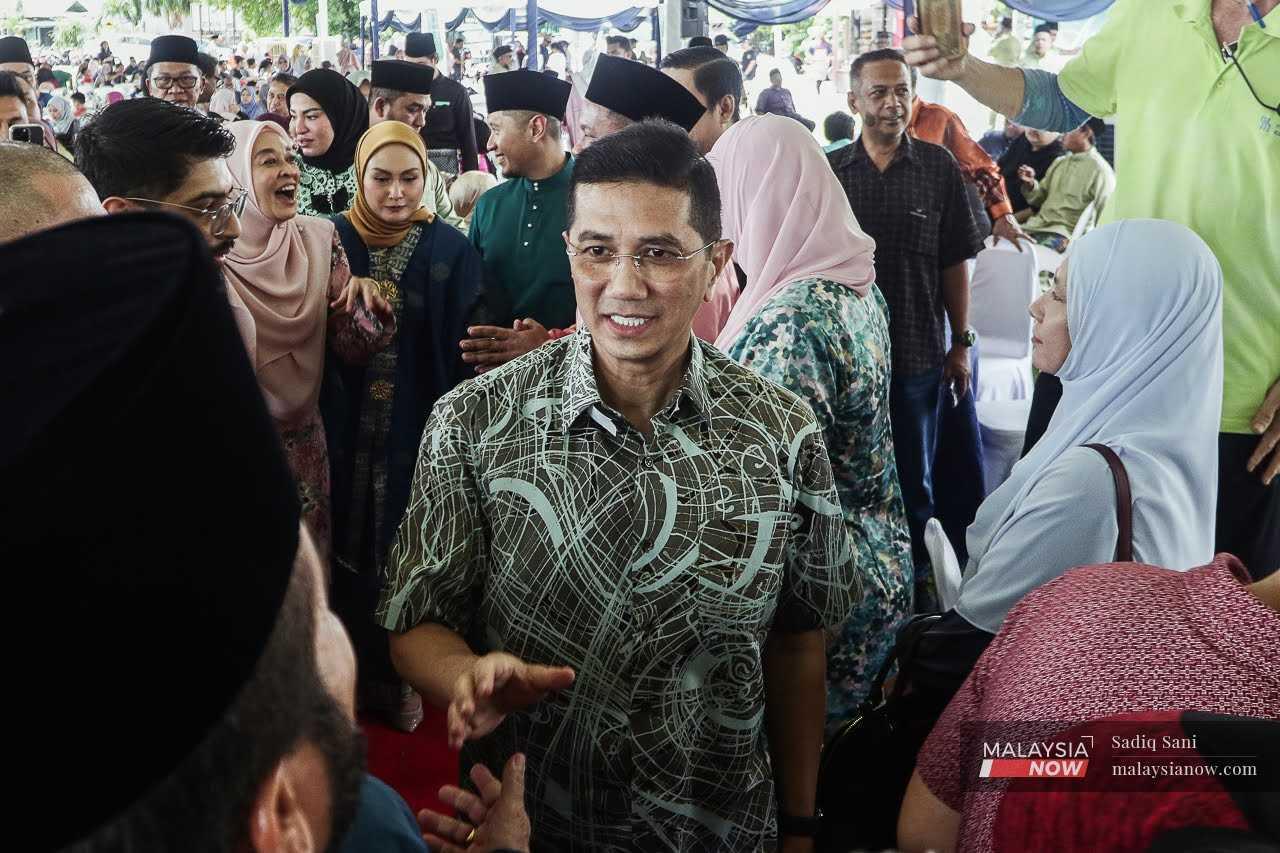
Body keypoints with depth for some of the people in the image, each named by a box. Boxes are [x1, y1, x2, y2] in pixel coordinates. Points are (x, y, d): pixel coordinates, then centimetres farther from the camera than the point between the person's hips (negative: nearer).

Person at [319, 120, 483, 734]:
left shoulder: (450, 250, -4)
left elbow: (462, 351, -6)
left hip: (419, 433, -1)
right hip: (345, 434, 1)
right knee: (348, 552, 10)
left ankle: (398, 678, 28)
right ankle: (352, 676, 29)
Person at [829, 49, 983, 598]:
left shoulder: (938, 167, -1)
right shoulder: (829, 172, -1)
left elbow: (954, 263, 2)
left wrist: (960, 344, 0)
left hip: (919, 354, 0)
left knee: (914, 483, 11)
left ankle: (916, 583, 26)